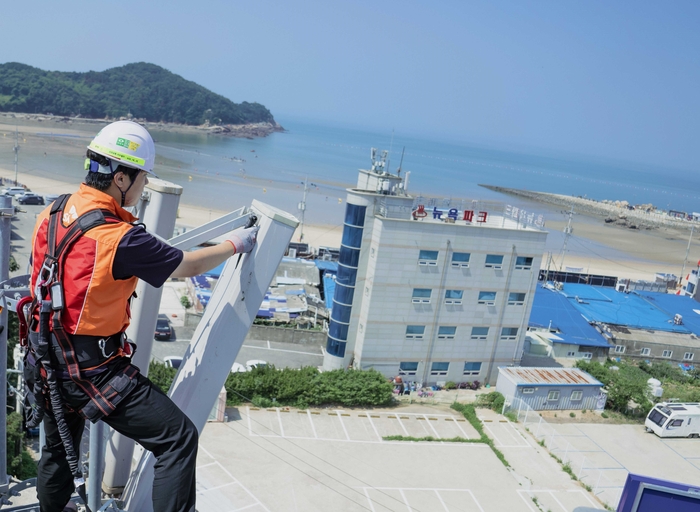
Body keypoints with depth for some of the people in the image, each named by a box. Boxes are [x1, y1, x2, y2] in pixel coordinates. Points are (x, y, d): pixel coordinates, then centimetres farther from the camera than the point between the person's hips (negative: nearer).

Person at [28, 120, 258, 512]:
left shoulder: (52, 212, -2)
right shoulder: (120, 239, -25)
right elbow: (189, 266, -14)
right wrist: (235, 244, 2)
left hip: (49, 358, 9)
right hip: (92, 368, -9)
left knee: (59, 446, 31)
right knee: (178, 438, -4)